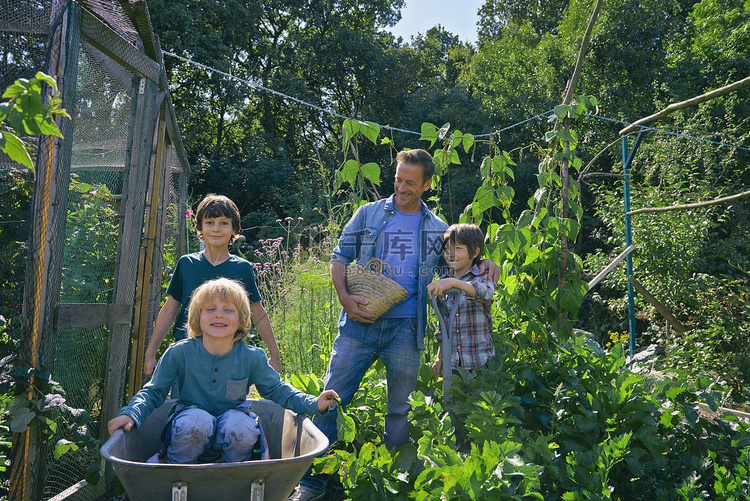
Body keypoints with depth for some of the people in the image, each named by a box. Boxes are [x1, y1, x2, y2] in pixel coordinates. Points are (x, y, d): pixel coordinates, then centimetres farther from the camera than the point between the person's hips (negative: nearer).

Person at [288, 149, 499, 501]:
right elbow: (340, 258, 9)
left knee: (400, 408, 9)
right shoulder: (368, 214, 9)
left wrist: (483, 263, -1)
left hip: (405, 327, 1)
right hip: (359, 321, -1)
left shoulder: (437, 230, 12)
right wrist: (344, 297, -7)